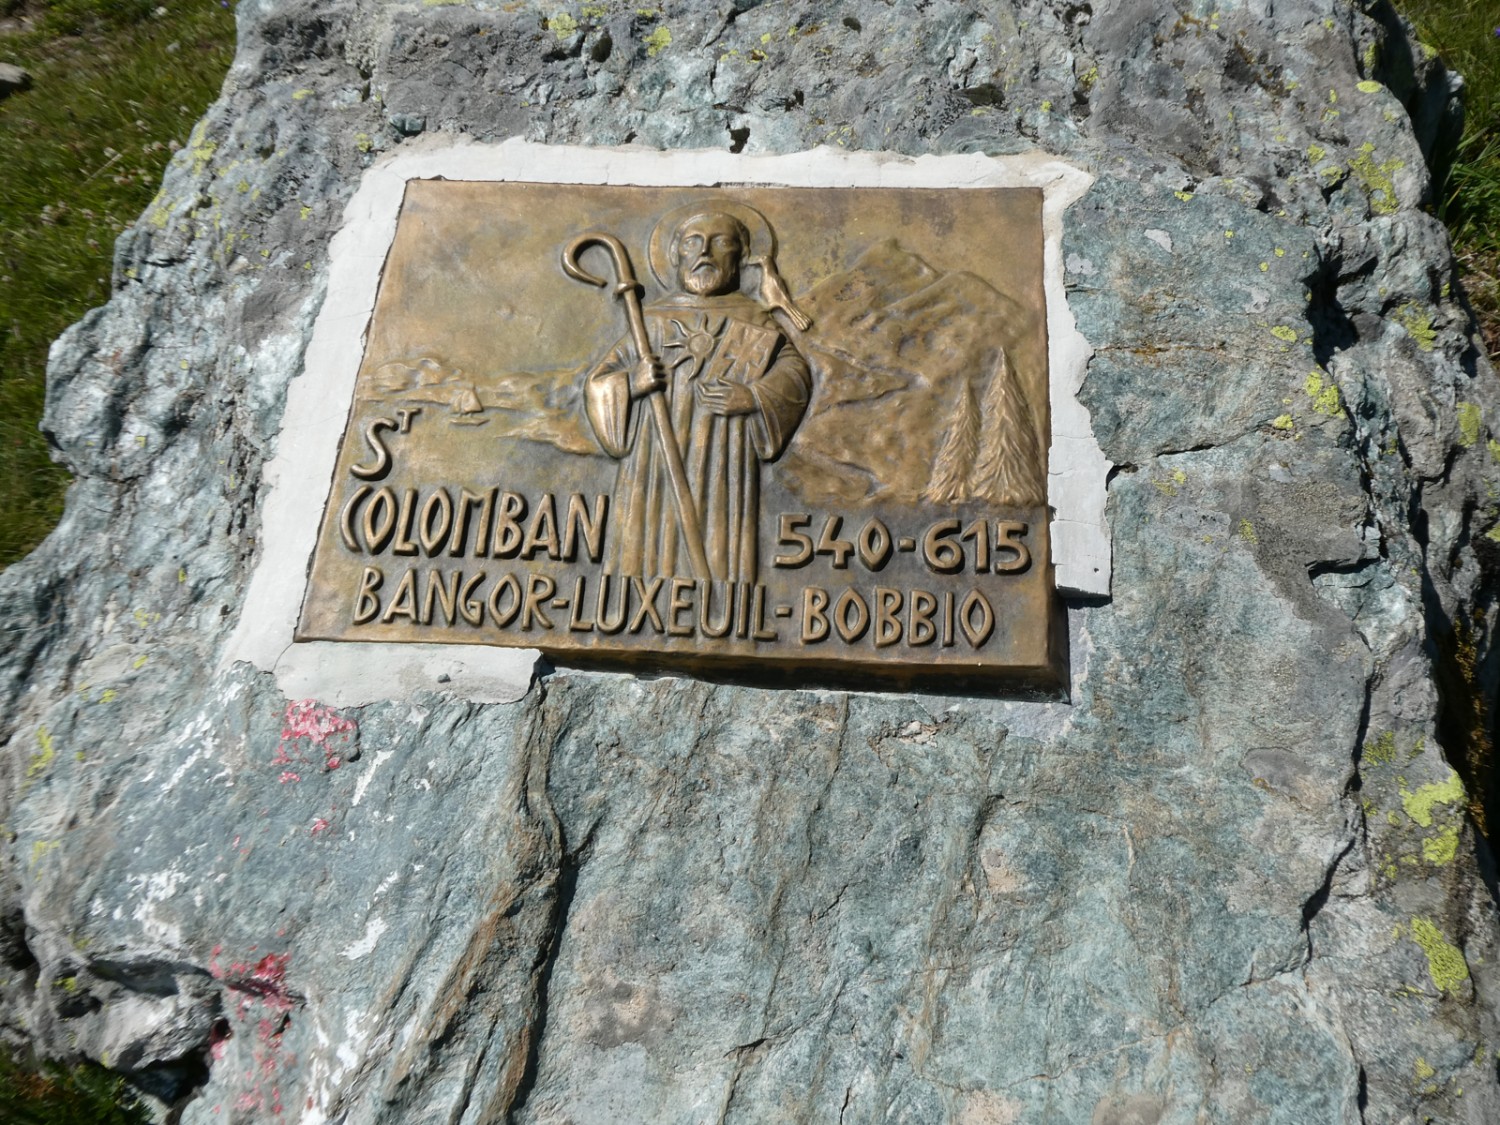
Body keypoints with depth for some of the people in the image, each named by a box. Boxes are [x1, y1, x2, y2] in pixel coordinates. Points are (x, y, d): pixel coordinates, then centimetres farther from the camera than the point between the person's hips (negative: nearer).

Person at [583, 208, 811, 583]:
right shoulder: (651, 323, 12)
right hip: (654, 474, 1)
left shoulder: (754, 327, 10)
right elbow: (597, 382, 13)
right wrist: (631, 383, -9)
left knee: (717, 562, -6)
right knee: (651, 553, -3)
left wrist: (754, 398, -11)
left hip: (720, 476, -1)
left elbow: (795, 369, 6)